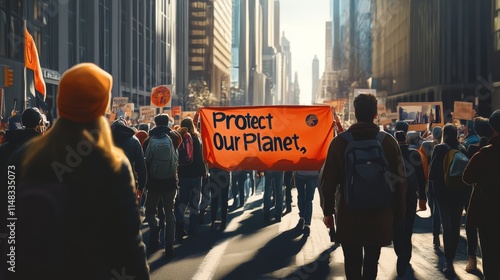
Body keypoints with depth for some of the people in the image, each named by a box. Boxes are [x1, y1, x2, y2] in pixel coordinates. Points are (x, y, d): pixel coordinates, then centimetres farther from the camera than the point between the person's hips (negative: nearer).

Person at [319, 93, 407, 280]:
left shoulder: (340, 141, -4)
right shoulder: (388, 141, -3)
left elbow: (327, 180, -4)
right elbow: (400, 180, -1)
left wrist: (328, 211, 7)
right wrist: (398, 214, 8)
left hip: (348, 214, -1)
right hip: (379, 215, 1)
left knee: (352, 262, 8)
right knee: (371, 261, 14)